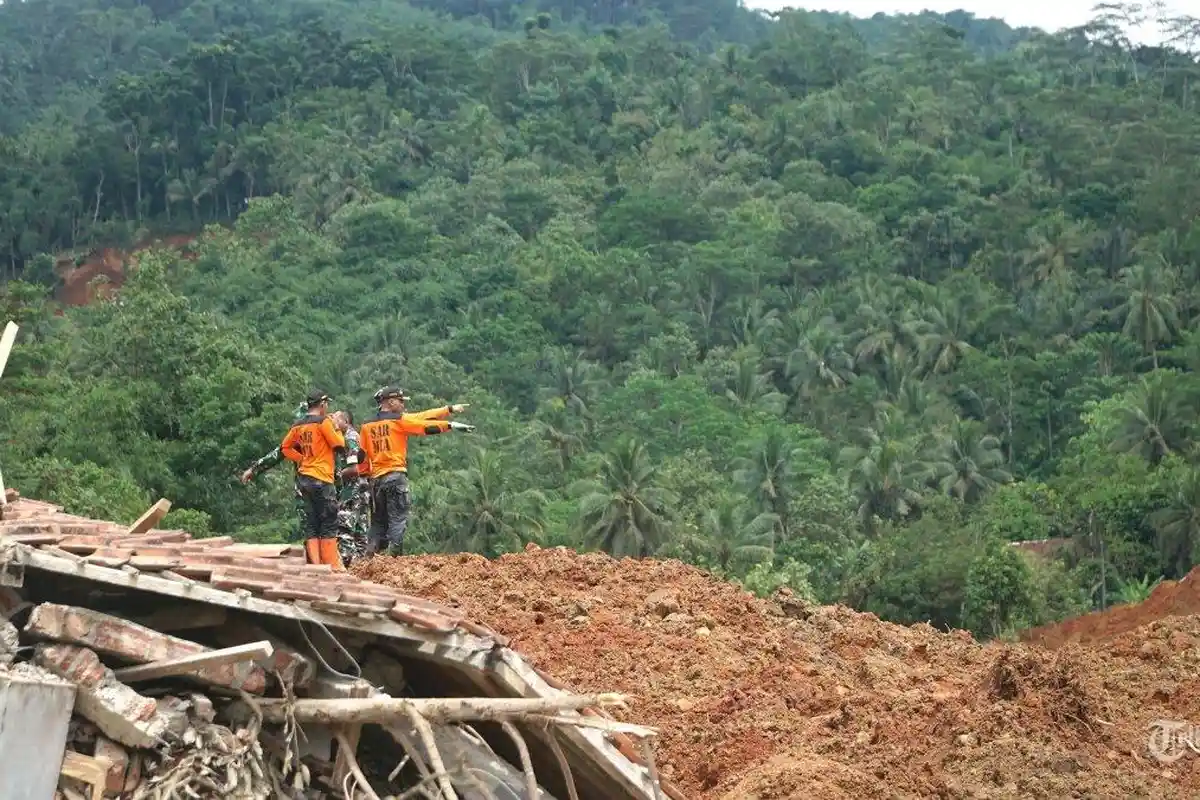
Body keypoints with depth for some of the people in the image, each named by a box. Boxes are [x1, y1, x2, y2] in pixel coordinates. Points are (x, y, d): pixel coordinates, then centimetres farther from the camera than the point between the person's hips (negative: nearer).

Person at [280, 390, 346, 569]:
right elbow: (339, 445, -9)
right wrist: (337, 429, 6)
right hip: (322, 478, -7)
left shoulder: (298, 425, 10)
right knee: (329, 524, -3)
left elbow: (285, 448, 15)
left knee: (311, 524, 8)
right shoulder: (323, 421, -10)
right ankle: (332, 566, -4)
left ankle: (315, 565, 5)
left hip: (304, 478, 7)